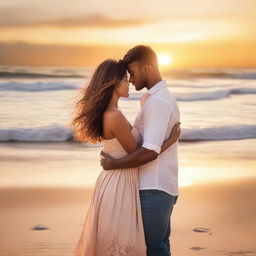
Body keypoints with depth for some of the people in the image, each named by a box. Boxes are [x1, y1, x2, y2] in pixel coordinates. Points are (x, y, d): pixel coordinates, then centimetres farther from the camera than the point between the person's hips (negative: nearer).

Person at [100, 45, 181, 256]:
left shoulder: (158, 102, -16)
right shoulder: (163, 97, 16)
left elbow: (150, 151, -23)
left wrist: (113, 164, -14)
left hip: (154, 189, -10)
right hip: (160, 186, 10)